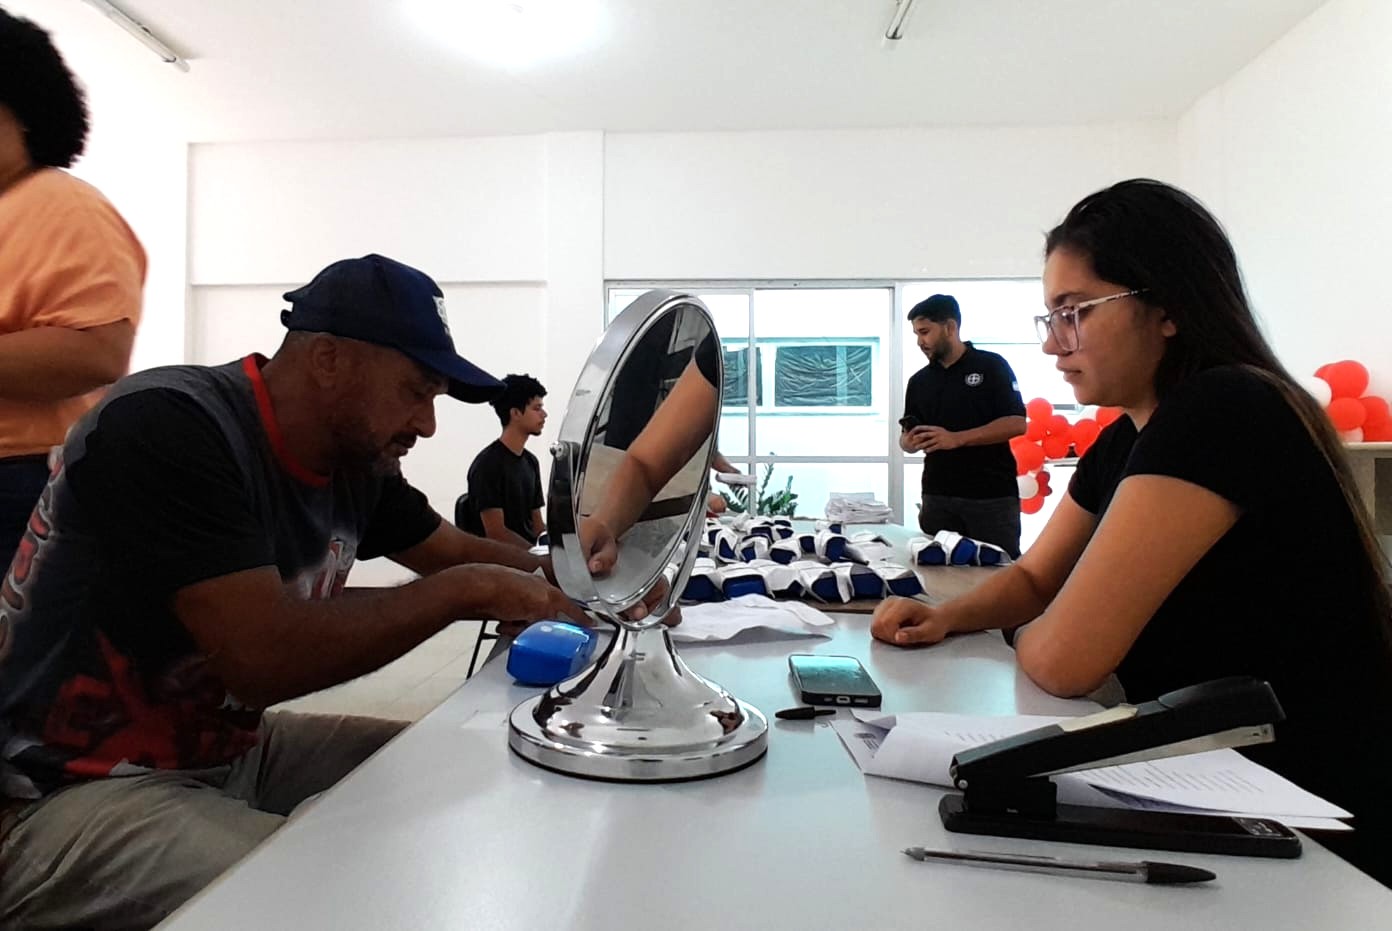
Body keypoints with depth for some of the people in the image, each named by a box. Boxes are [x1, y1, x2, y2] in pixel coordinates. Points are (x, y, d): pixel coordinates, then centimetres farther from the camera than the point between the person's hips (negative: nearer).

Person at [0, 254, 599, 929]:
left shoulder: (357, 461, -2)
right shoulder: (165, 427, -25)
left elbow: (458, 553, 12)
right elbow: (264, 657, -32)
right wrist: (467, 591, -24)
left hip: (235, 750, 8)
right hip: (71, 790, -7)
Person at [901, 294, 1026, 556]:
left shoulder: (992, 366, -1)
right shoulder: (919, 381, 13)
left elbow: (1017, 424, -10)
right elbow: (907, 438, 17)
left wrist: (956, 439, -19)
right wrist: (909, 442, -8)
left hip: (992, 496, -4)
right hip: (937, 497, 4)